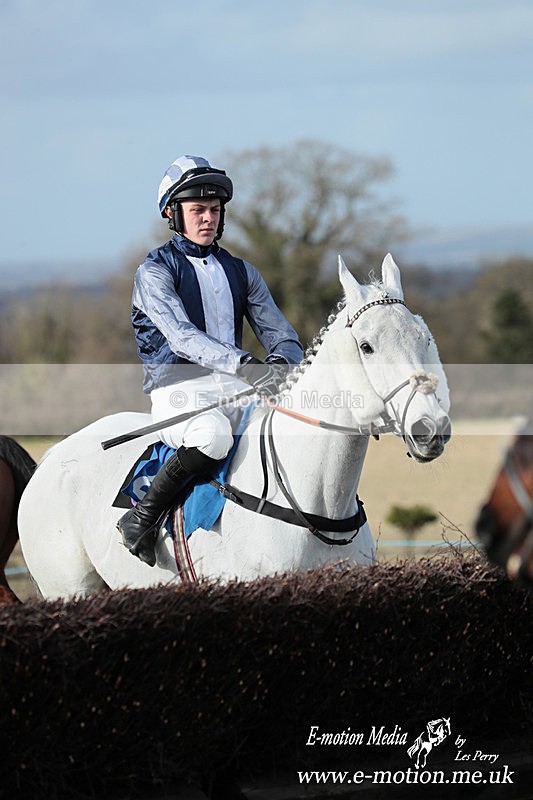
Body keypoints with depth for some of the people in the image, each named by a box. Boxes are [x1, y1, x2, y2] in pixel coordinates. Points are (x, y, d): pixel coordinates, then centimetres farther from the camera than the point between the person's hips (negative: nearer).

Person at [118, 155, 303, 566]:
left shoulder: (241, 272, 18)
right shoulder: (155, 272, -2)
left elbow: (281, 335, 13)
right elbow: (182, 335, -19)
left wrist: (279, 363, -14)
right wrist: (246, 365, -33)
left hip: (233, 387, 6)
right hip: (180, 388, -6)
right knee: (213, 435, -39)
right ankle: (142, 518, -21)